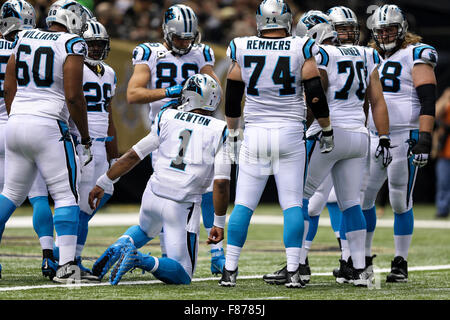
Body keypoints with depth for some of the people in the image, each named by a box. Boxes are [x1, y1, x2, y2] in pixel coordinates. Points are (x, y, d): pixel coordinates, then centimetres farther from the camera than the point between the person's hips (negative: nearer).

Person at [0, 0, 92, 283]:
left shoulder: (23, 39, 13)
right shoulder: (72, 45, -5)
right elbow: (73, 97, -10)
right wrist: (86, 138, -1)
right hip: (48, 126, -6)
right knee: (66, 195, 0)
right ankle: (67, 266, -9)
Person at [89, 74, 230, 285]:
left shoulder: (167, 118, 4)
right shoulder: (219, 132, -4)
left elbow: (133, 155, 7)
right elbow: (221, 183, -8)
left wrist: (103, 183, 17)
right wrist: (219, 223, 1)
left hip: (153, 196, 4)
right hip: (183, 208, -4)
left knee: (145, 230, 39)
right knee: (182, 277, 6)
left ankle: (119, 246, 6)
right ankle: (140, 260, -20)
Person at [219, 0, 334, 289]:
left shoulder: (243, 51, 2)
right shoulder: (300, 51, -4)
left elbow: (232, 100, 8)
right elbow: (316, 97, -3)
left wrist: (233, 135, 21)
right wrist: (327, 131, 10)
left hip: (255, 135, 1)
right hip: (290, 135, -1)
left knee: (243, 205, 5)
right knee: (293, 205, 3)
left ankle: (230, 270, 4)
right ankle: (293, 272, -4)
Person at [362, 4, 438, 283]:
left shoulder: (417, 55, -3)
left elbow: (428, 101, -11)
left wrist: (425, 139, -20)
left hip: (405, 138, -6)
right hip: (374, 139, 6)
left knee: (401, 203, -3)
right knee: (362, 199, 1)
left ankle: (401, 263, 6)